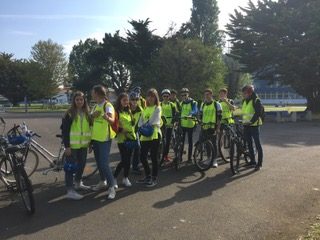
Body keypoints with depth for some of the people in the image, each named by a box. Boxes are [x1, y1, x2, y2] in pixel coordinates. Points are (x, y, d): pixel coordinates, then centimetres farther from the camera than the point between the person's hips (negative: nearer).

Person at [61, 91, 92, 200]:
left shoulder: (87, 113, 10)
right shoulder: (70, 113, -7)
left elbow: (90, 127, 16)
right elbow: (65, 130, -10)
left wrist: (90, 143, 14)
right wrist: (67, 145, -15)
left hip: (83, 144, 6)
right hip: (72, 145, -6)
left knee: (82, 164, 17)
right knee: (70, 166, -2)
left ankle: (78, 183, 36)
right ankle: (70, 191, 1)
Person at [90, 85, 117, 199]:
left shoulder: (108, 105, -15)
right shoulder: (95, 106, 10)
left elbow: (112, 120, -31)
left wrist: (107, 118, -55)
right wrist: (92, 116, -8)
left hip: (104, 139, -8)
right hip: (95, 138, 8)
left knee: (104, 163, -10)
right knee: (99, 162, 16)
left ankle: (112, 187, 0)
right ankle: (102, 182, 33)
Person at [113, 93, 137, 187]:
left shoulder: (129, 111, 13)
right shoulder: (117, 112, -7)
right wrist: (121, 129, -25)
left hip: (131, 138, 6)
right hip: (122, 139, -6)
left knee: (128, 159, 10)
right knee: (124, 160, -8)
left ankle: (126, 178, 22)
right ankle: (114, 178, 8)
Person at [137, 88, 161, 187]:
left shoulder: (157, 108, -2)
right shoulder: (146, 108, 17)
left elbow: (153, 121, -13)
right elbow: (141, 121, 8)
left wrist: (145, 125, -8)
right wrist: (141, 127, -10)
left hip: (154, 135, -6)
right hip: (144, 136, 6)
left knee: (153, 157, 0)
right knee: (142, 157, 8)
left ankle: (154, 178, 14)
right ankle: (148, 176, 25)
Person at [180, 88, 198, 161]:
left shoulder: (193, 102, -4)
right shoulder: (181, 103, 14)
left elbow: (195, 111, -21)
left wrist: (190, 115, -42)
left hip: (190, 124, -4)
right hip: (182, 124, 4)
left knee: (190, 141, 5)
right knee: (181, 140, 3)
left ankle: (189, 157, 14)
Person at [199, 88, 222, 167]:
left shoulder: (217, 104, -1)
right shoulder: (203, 104, 14)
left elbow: (219, 117, -4)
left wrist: (217, 128, -9)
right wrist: (201, 125, 10)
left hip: (212, 127, -4)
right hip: (204, 127, 5)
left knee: (213, 143, -1)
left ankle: (214, 160, 8)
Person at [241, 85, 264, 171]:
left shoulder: (256, 101, -10)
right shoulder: (244, 101, 12)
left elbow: (258, 113, -19)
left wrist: (251, 121, -29)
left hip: (254, 125, -8)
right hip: (246, 125, 8)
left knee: (257, 144, -2)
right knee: (249, 144, 13)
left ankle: (259, 163, 3)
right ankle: (252, 161, 25)